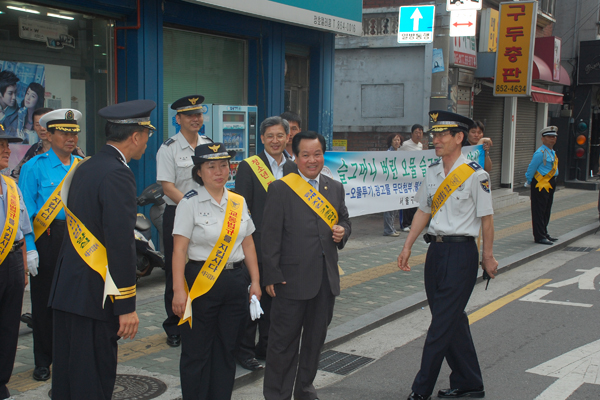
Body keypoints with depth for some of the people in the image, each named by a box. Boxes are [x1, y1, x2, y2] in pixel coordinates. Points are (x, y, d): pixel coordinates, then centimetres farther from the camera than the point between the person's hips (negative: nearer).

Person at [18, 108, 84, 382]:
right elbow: (25, 211, -6)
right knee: (44, 301, 6)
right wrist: (30, 247, -14)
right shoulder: (34, 167, -2)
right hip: (46, 239, -3)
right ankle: (43, 362, 19)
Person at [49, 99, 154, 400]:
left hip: (66, 287, 9)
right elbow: (121, 245, -20)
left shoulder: (83, 168, 11)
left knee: (66, 371, 16)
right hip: (94, 295, -9)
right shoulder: (117, 176, -17)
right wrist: (126, 306, -18)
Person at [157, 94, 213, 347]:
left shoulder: (209, 145, 11)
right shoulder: (169, 149, -4)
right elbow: (167, 186, -10)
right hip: (177, 213, -4)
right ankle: (174, 329, 13)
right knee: (176, 273, 2)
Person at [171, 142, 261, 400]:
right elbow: (179, 249, -10)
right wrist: (179, 290, -16)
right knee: (197, 352, 3)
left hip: (235, 281, 5)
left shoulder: (238, 202, 9)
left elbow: (248, 244, 13)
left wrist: (255, 281, 9)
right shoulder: (190, 203, -6)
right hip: (201, 281, -4)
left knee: (226, 350, 11)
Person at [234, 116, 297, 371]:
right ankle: (245, 351, 13)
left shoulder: (293, 169, 10)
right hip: (257, 246, -4)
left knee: (273, 297, 13)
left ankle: (266, 347, 26)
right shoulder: (248, 167, -4)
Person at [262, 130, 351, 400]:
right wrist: (271, 276, -13)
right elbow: (271, 236, -8)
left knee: (316, 337, 17)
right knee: (284, 340, 2)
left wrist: (343, 232, -4)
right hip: (292, 278, -5)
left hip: (326, 279, 6)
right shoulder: (280, 189, -6)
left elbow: (343, 220, 21)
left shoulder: (335, 188, 11)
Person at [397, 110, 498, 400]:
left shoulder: (475, 175, -12)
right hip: (436, 249, 7)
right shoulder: (433, 171, 8)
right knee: (453, 321, 15)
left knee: (443, 324, -3)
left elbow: (486, 217, -7)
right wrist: (407, 246, 12)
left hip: (461, 252, -7)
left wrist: (488, 256, -2)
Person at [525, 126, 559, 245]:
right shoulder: (540, 153, -16)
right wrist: (529, 182, -3)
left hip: (550, 184, 9)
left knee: (546, 211, 16)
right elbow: (531, 168, -13)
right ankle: (539, 236, -3)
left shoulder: (552, 152, 13)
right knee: (539, 212, -5)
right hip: (541, 185, -9)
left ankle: (544, 234, 26)